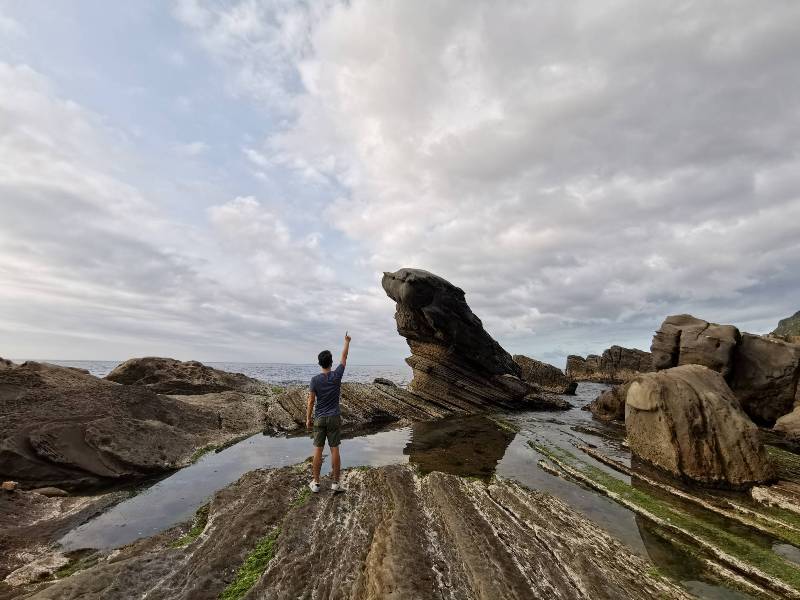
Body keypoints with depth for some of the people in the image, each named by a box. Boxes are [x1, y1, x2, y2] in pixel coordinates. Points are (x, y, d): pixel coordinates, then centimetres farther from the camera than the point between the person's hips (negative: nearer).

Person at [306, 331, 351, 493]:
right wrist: (347, 341, 19)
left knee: (318, 450, 7)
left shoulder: (315, 379, -8)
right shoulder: (337, 375, -7)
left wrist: (308, 419, 5)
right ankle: (335, 483, 10)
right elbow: (344, 357, 6)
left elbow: (311, 402, -6)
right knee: (335, 449, 4)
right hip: (334, 418, 0)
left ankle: (316, 483, 16)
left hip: (319, 419, 0)